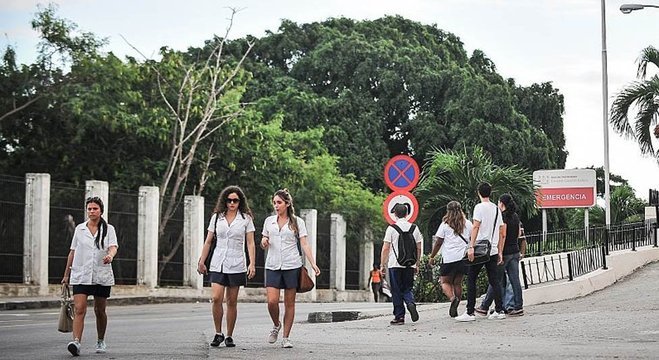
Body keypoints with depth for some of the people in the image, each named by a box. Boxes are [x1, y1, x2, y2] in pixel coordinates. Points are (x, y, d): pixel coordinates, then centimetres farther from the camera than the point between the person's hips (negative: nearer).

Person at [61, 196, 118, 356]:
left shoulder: (108, 229, 3)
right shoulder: (79, 229, 9)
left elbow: (113, 246, -12)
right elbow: (72, 252, 14)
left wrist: (110, 255, -36)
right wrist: (66, 274, 15)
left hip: (102, 276, 0)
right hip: (80, 275, 0)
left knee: (100, 311, 10)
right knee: (80, 309, -15)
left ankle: (101, 341, 28)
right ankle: (76, 342, -25)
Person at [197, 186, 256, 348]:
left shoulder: (246, 218, 3)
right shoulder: (216, 217, 9)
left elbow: (250, 243, 0)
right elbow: (208, 242, 13)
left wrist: (252, 264, -10)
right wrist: (201, 261, 10)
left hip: (236, 265, -1)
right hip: (217, 264, 1)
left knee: (232, 301, 2)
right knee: (216, 298, -13)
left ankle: (229, 336, 12)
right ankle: (218, 333, 2)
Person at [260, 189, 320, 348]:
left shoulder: (297, 222, 3)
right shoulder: (269, 221, 12)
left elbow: (304, 244, -1)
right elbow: (264, 245, 20)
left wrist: (313, 263, -12)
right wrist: (264, 242, -4)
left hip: (292, 265, -2)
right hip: (273, 265, 2)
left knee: (289, 303, 1)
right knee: (272, 301, -11)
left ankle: (286, 338, 8)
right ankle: (276, 325, 18)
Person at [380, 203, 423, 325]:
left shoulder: (391, 228, -4)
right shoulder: (414, 228, 6)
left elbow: (385, 248, -6)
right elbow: (419, 248, 9)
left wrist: (382, 265, 1)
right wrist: (417, 264, 18)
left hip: (395, 264, -3)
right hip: (410, 265, 3)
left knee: (396, 292, 4)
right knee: (407, 289, 13)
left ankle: (399, 316, 3)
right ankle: (411, 303, -16)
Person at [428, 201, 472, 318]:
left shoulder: (445, 225, -1)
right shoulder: (468, 224, 9)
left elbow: (438, 242, -1)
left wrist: (432, 257, 6)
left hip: (449, 259, -4)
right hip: (463, 258, 4)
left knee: (445, 281, 6)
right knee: (458, 283, 10)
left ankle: (452, 298, -22)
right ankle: (454, 310, 9)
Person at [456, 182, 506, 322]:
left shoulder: (480, 207, -6)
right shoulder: (497, 208, 15)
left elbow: (476, 227, -16)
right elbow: (502, 234, 16)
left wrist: (471, 247, -19)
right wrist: (500, 252, 19)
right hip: (493, 250, 6)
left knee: (471, 280, -2)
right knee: (494, 281, 9)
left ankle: (470, 312, -5)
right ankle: (499, 310, 7)